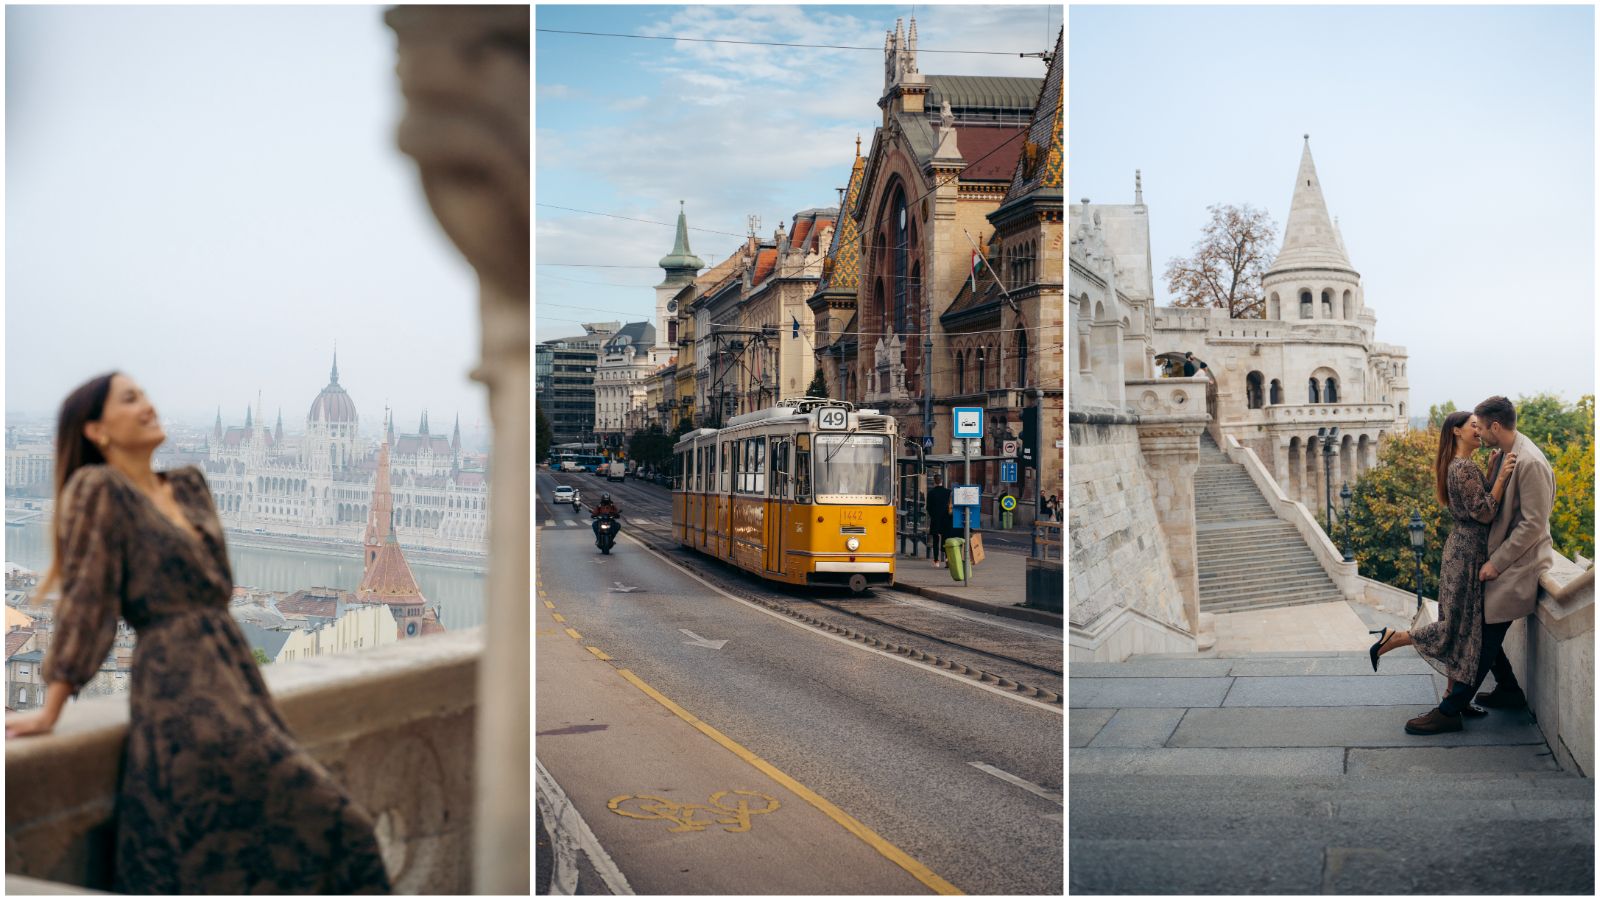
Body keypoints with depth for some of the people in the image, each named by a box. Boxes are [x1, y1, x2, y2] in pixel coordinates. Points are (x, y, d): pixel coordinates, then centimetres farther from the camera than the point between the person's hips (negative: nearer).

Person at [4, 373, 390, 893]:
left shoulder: (189, 486, 17)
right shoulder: (97, 489, -4)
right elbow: (84, 602, -7)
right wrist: (50, 711, -7)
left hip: (232, 671, 7)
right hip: (179, 688, -7)